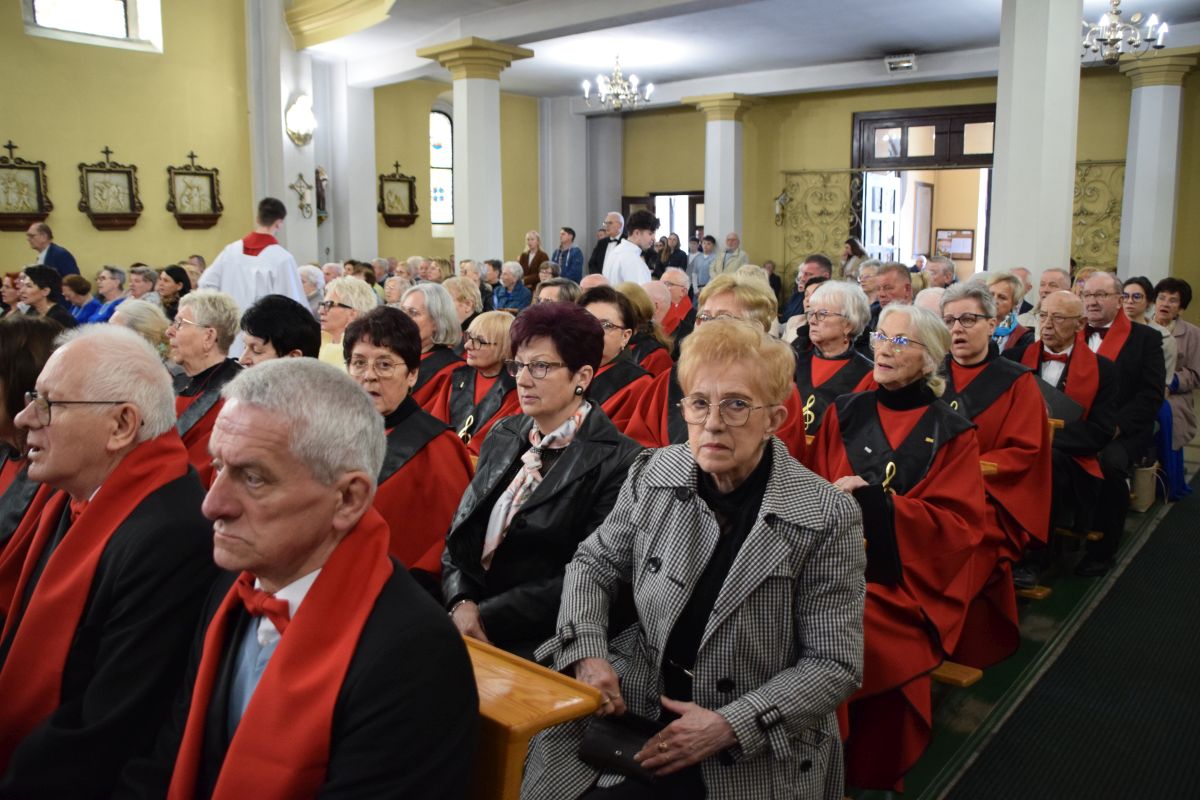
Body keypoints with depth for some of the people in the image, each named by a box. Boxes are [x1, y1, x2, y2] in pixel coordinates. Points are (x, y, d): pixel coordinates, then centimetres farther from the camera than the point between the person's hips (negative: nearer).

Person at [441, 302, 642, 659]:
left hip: (535, 643, -6)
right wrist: (461, 604, -7)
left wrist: (487, 617, -15)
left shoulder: (618, 461, -10)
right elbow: (459, 534, 11)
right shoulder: (502, 436, 12)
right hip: (464, 618, 6)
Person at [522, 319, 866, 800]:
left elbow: (835, 665, -10)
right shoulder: (653, 474, -4)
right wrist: (588, 654, -8)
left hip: (756, 754, -3)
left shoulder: (826, 517, -15)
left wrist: (730, 726, -19)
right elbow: (593, 564, 8)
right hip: (634, 712, 4)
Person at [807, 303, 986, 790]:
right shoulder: (844, 413, 11)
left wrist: (873, 500, -16)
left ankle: (871, 777, -1)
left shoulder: (952, 434, 3)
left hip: (902, 581, -2)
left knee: (865, 643, -27)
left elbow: (958, 526, -5)